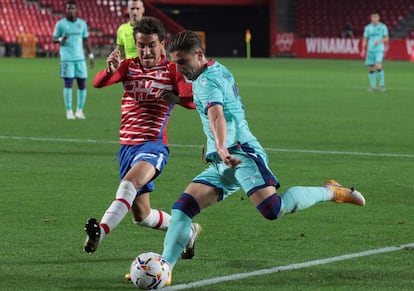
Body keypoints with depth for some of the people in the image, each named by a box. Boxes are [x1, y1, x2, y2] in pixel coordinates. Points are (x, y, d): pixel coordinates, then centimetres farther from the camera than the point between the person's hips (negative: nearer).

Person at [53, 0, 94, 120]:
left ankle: (79, 111, 13)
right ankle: (69, 111, -1)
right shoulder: (60, 24, 1)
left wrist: (91, 56, 11)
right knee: (68, 84, -6)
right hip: (67, 59, -3)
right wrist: (61, 39, -16)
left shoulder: (82, 23, 10)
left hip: (80, 58, 3)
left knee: (82, 85, 2)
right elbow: (54, 39, 7)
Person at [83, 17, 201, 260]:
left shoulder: (172, 70, 0)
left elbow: (192, 101, -13)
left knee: (129, 183, -35)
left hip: (153, 145, -5)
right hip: (127, 145, 5)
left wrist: (174, 97, -35)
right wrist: (110, 70, -32)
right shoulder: (129, 67, 8)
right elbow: (98, 83, -10)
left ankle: (100, 232, -51)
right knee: (141, 216, 10)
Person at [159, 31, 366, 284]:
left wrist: (221, 147, -44)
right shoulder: (219, 70, 20)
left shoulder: (206, 80, -9)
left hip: (241, 152, -10)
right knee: (182, 208, -2)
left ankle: (331, 192, -5)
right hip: (221, 162, 10)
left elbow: (216, 114, -29)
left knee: (273, 209, -24)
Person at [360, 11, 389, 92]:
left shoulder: (383, 27, 3)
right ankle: (373, 86, 10)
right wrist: (363, 49, 3)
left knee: (378, 66, -19)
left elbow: (386, 38, 4)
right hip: (370, 50, 3)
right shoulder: (368, 27, 9)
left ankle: (382, 84, -6)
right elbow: (365, 39, 12)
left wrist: (380, 41, -15)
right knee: (371, 68, 1)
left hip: (379, 50, -3)